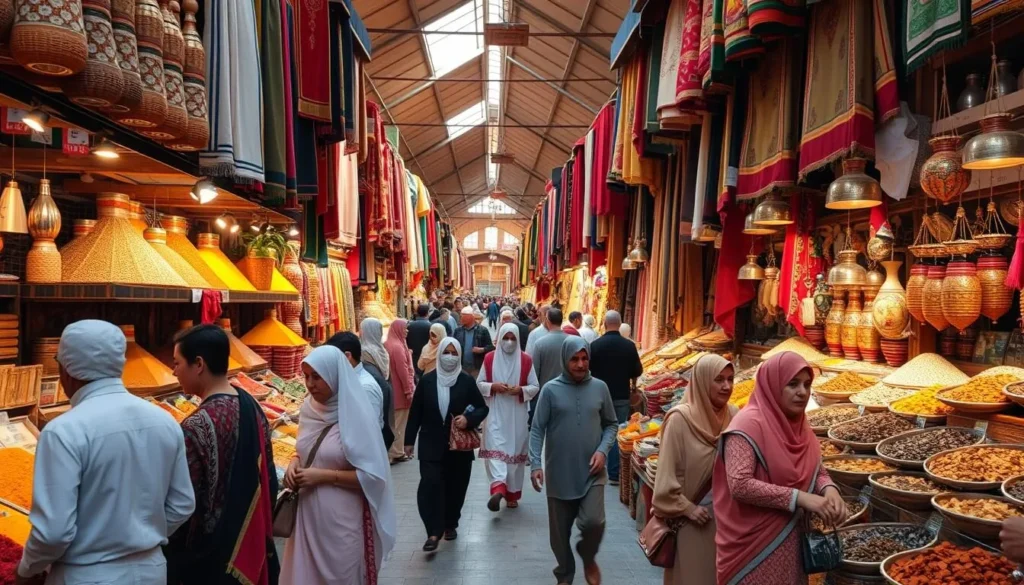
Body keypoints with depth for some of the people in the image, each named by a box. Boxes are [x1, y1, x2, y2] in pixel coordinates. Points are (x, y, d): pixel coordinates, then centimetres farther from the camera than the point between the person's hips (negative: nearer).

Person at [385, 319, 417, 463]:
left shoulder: (388, 345, 10)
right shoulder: (398, 346, -20)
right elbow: (403, 370, -21)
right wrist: (409, 390, -17)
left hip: (393, 389, 9)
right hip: (400, 390, -9)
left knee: (394, 421, 15)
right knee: (399, 422, 0)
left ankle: (394, 450, 22)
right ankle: (397, 452, 6)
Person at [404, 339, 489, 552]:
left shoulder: (467, 381, -3)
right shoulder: (426, 381, -2)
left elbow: (483, 408, 1)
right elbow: (415, 412, 3)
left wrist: (468, 419, -18)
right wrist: (409, 440, 3)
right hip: (432, 443, 0)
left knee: (455, 486, 9)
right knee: (430, 484, -12)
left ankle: (450, 524, 30)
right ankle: (434, 532, -6)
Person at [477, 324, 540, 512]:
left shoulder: (526, 360, 0)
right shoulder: (489, 358, 2)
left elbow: (535, 387, 3)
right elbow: (479, 383, 6)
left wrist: (521, 390, -16)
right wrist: (493, 386, -14)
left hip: (517, 415, 0)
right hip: (495, 413, 0)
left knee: (515, 451, 6)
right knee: (495, 448, -16)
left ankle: (512, 493, 18)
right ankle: (498, 489, -26)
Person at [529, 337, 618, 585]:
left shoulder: (600, 388, 1)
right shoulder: (551, 390, -6)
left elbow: (610, 424, 10)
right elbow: (537, 430, -5)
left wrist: (603, 450, -7)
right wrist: (535, 464, -16)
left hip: (591, 472, 1)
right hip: (559, 473, 0)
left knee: (594, 522, -14)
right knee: (559, 531, 9)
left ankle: (588, 557, 19)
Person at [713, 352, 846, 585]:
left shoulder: (798, 425, 6)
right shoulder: (749, 425, -18)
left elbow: (817, 471, 13)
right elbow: (739, 485, -25)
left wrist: (829, 490, -9)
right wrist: (799, 497, -25)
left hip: (790, 541, 8)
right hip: (753, 546, -7)